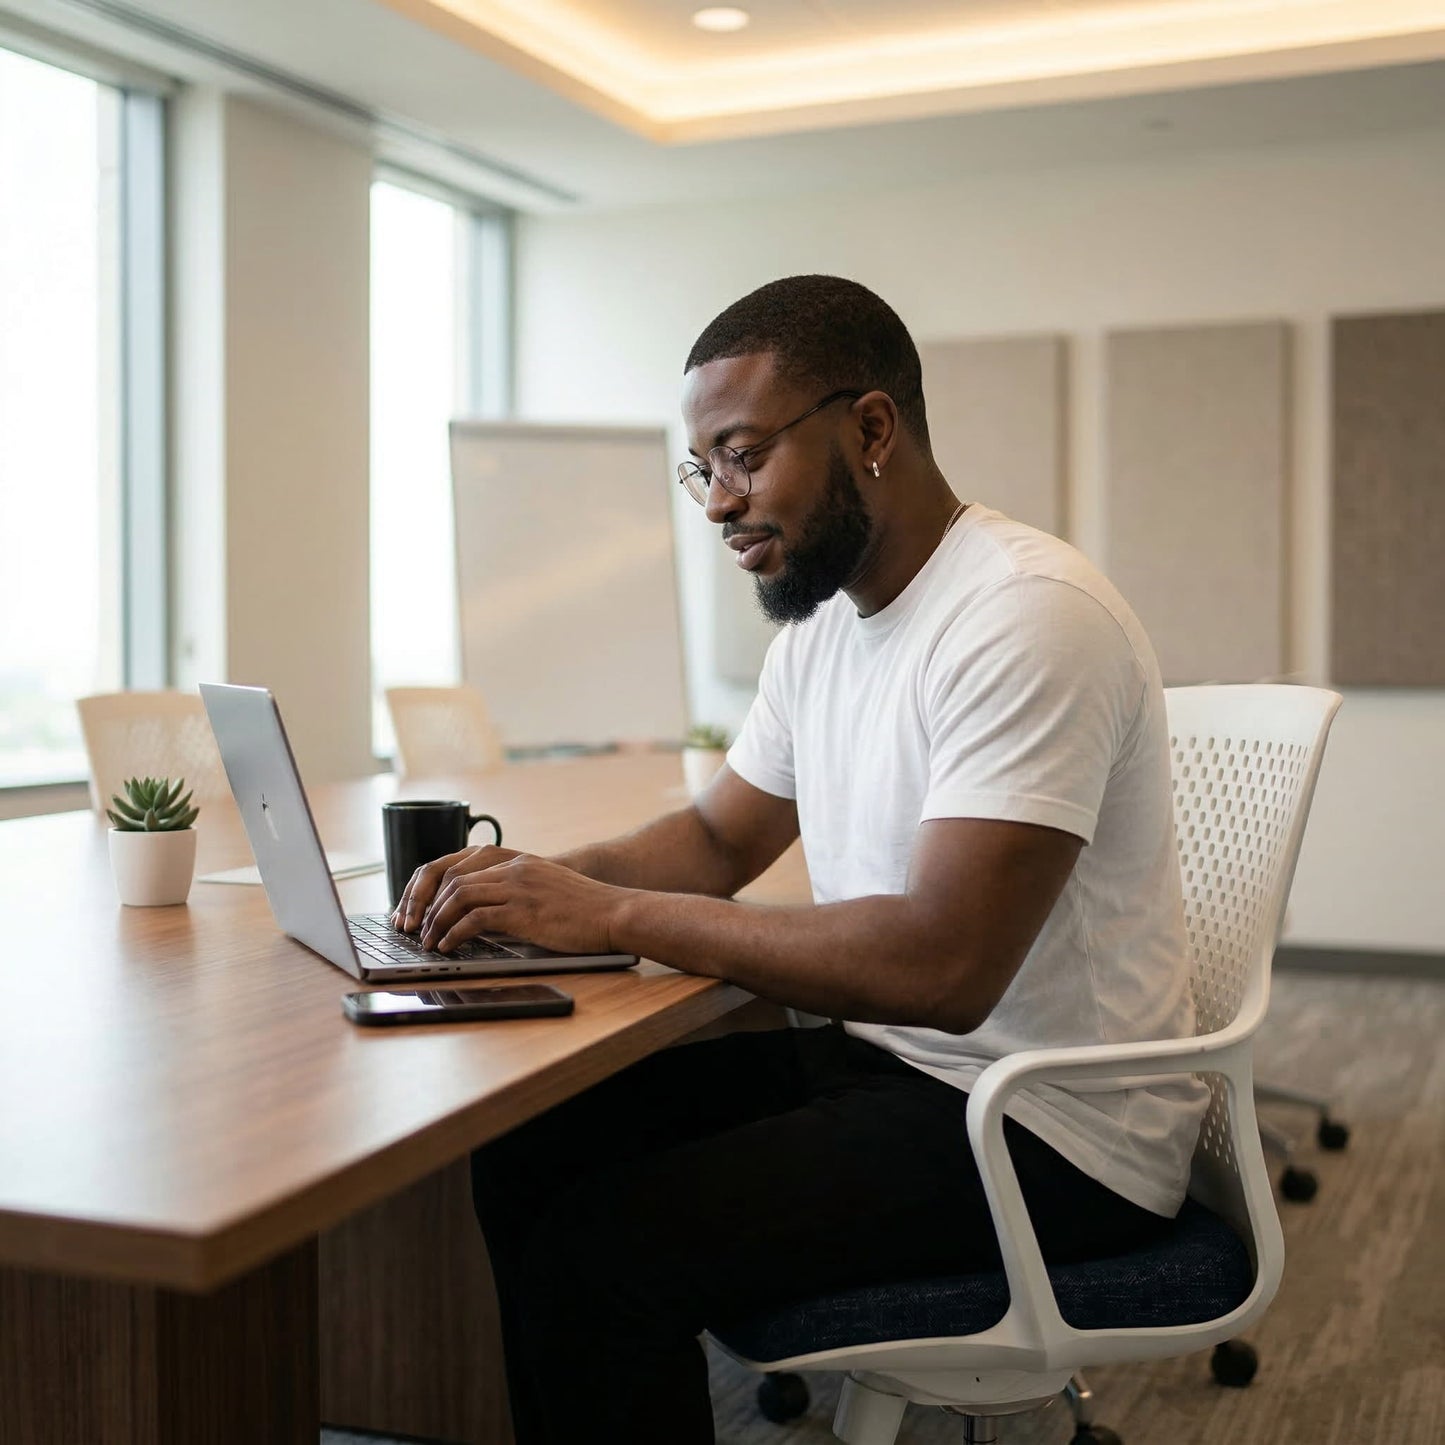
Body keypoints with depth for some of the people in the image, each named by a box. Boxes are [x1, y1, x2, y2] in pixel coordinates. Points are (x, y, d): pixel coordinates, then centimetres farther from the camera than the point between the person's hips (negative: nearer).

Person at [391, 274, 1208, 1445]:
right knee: (528, 1148, 1)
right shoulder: (822, 620, 8)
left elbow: (944, 968, -29)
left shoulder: (1028, 615, -21)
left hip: (1048, 1128, -8)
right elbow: (718, 836, 17)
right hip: (877, 1056, 9)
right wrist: (545, 882, -4)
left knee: (602, 1249, -21)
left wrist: (614, 914, -24)